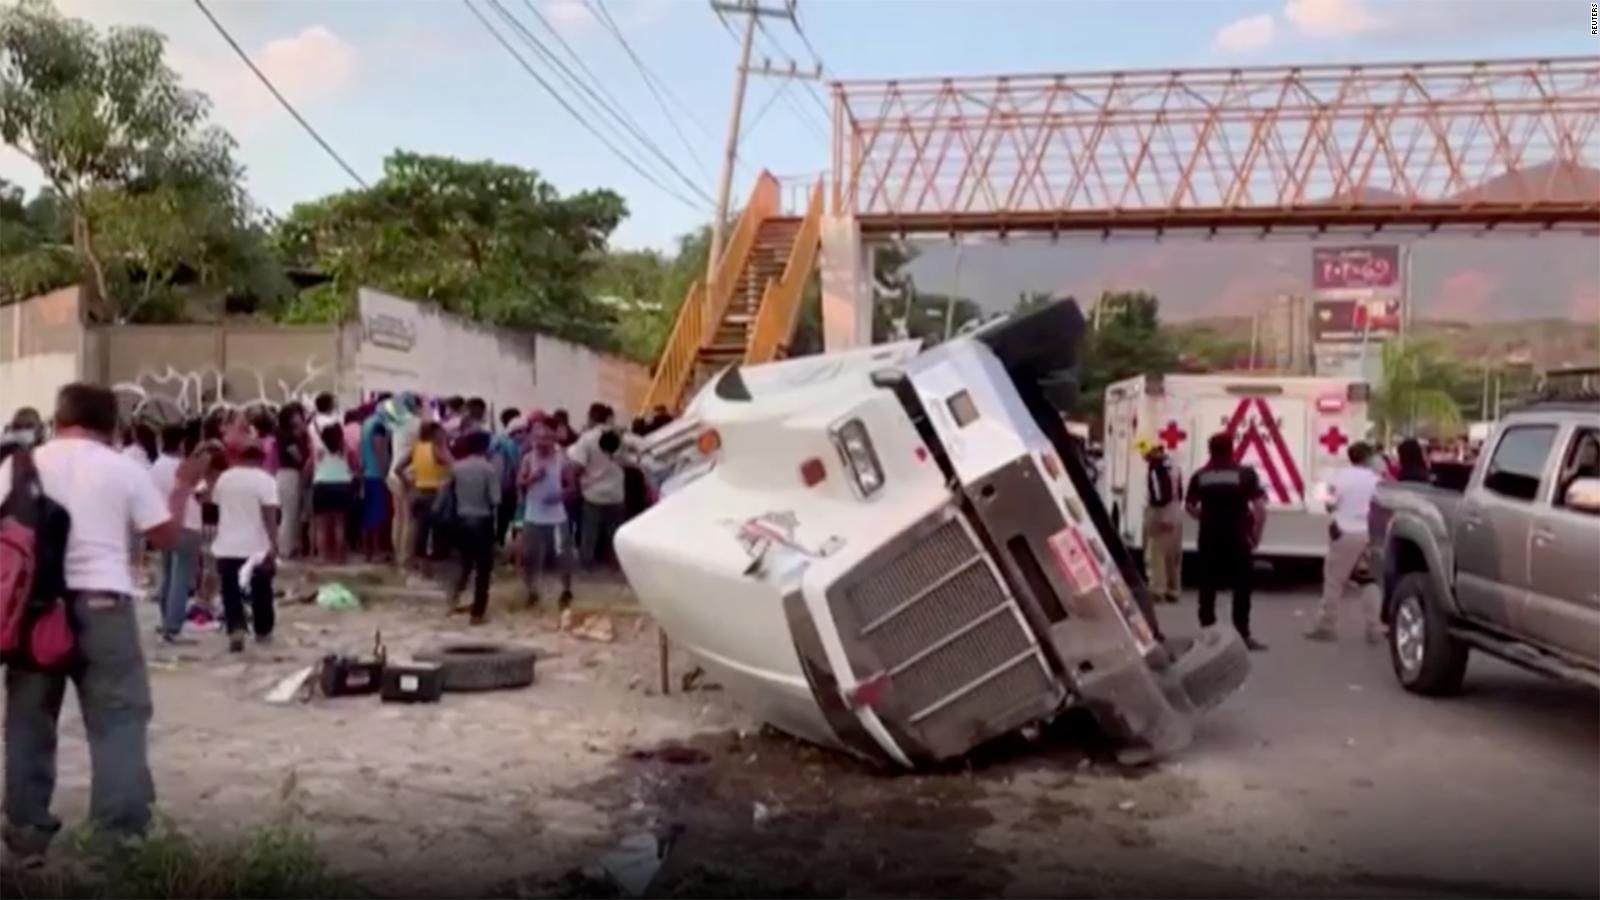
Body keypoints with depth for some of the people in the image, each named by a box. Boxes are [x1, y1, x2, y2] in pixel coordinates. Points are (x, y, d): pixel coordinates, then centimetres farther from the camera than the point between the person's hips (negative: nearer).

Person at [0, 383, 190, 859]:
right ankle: (120, 831, 0)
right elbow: (165, 537, 3)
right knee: (119, 717, 3)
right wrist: (183, 489, 15)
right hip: (101, 601, -2)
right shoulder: (124, 468, 0)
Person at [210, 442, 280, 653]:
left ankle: (236, 630, -13)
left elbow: (218, 508, 19)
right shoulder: (265, 480, -8)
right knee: (261, 591, 12)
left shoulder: (224, 478, 9)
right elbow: (269, 516, -16)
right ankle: (263, 632, 21)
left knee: (230, 592, 5)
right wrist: (274, 544, -17)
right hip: (256, 546, -3)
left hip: (227, 546, 3)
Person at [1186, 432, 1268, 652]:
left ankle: (1207, 632, 12)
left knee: (1208, 585, 10)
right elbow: (1260, 508, -10)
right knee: (1241, 586, 4)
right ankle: (1243, 634, 3)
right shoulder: (1245, 474, -5)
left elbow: (1189, 506, 10)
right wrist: (1256, 534, 1)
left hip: (1209, 537, 3)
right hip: (1237, 537, -2)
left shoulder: (1200, 475, 3)